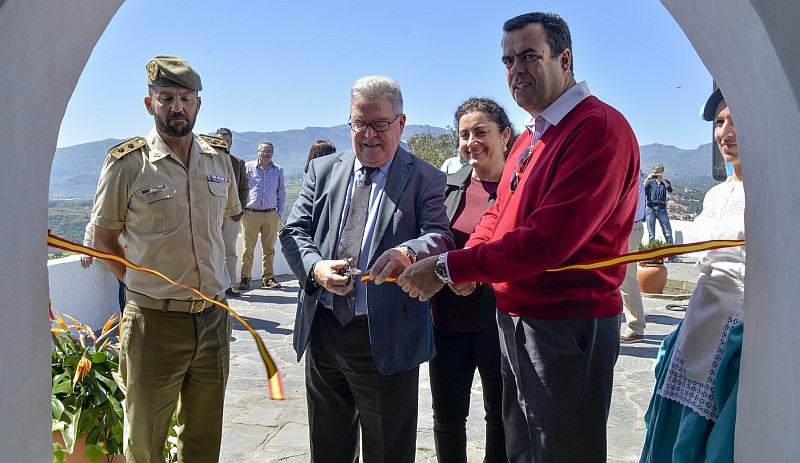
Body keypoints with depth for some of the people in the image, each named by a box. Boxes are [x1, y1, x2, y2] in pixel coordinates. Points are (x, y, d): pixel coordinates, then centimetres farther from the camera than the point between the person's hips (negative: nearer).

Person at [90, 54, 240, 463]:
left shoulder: (219, 158, 5)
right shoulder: (126, 162, -7)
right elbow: (104, 238, 2)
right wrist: (142, 283, -3)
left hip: (214, 317, 4)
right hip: (155, 322, -3)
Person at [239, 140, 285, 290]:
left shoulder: (278, 170, 11)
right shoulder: (248, 167, 3)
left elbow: (281, 193, 16)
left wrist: (280, 212, 8)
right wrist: (242, 210, 0)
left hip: (271, 215, 2)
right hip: (251, 214, -2)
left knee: (269, 248, 7)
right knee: (248, 248, -1)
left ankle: (268, 277, 15)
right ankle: (245, 278, 7)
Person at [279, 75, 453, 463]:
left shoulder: (425, 179, -2)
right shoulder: (322, 170, 8)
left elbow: (441, 237, -14)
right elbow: (293, 231, 3)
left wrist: (409, 252, -37)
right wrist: (315, 267, -18)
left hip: (386, 339, -3)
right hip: (322, 330, 4)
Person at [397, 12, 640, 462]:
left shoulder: (600, 128, -18)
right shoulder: (532, 136, 13)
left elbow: (549, 239, -27)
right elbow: (499, 213, 17)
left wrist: (448, 268, -22)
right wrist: (470, 262, -4)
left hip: (567, 327, -9)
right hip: (514, 319, 9)